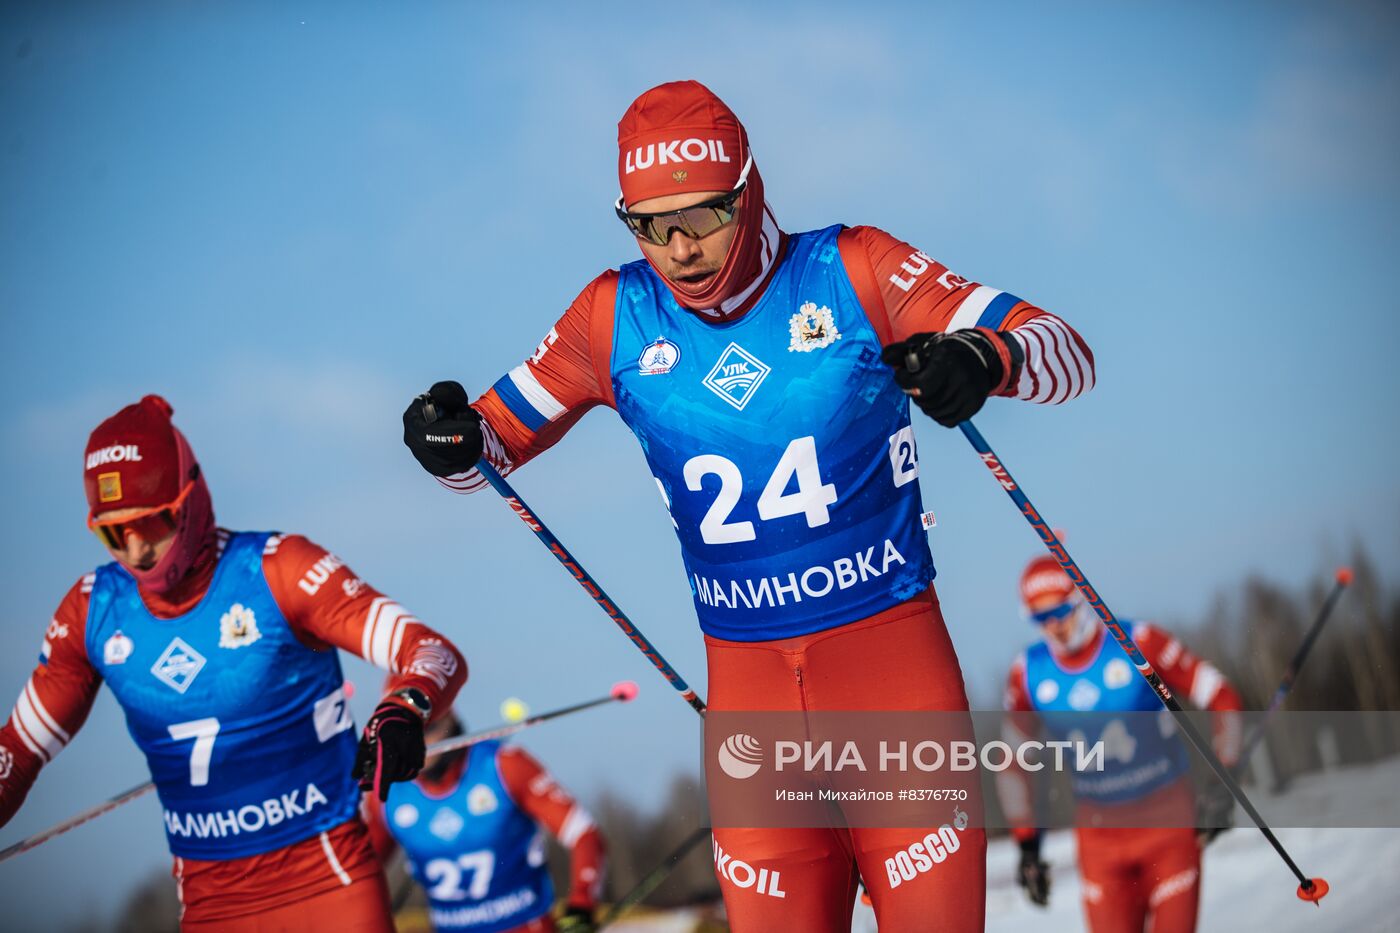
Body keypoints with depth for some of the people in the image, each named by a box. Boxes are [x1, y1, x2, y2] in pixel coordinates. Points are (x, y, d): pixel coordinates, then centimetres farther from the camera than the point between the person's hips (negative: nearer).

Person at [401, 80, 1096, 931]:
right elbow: (502, 433, 11)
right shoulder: (617, 318, 0)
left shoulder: (852, 272, -8)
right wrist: (456, 445, -13)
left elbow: (1066, 354, -9)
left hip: (894, 651, -2)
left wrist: (985, 356, -32)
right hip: (747, 681, 2)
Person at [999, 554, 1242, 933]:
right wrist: (1027, 845, 8)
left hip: (1168, 817, -2)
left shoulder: (1137, 643, -11)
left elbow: (1222, 699, -6)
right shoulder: (1029, 674, -2)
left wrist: (1224, 782, -13)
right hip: (1099, 828, 2)